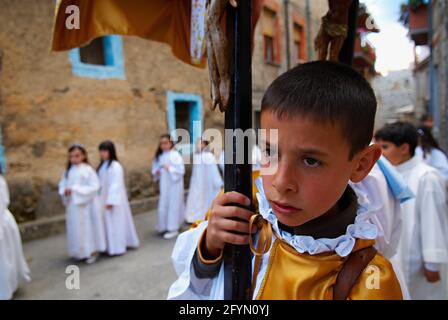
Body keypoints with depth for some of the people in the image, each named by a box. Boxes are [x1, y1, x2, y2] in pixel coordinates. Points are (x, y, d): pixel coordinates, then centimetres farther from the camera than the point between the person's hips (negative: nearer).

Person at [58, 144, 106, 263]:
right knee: (75, 229, 12)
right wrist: (64, 191, -13)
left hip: (87, 205, -5)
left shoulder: (88, 170, -11)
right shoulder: (68, 171, 6)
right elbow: (62, 184, 10)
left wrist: (76, 190, -20)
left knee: (88, 227, 3)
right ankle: (80, 252, 27)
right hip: (73, 206, 6)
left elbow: (94, 186, -16)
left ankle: (92, 250, 17)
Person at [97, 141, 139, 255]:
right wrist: (101, 199, 9)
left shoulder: (115, 166, -15)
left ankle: (117, 247, 8)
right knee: (108, 223, 14)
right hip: (104, 199, 8)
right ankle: (110, 246, 26)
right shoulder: (103, 165, 10)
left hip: (113, 199, -8)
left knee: (115, 223, 0)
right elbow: (100, 183, 11)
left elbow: (116, 185, -19)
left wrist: (111, 201, -21)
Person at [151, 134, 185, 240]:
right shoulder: (159, 156, 8)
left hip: (174, 184, -6)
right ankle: (164, 226, 26)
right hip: (164, 184, 6)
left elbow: (181, 170, -15)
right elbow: (155, 168, 18)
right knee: (163, 205, 10)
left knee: (173, 205, 1)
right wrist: (156, 173, -2)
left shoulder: (175, 155, -11)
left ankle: (173, 228, 12)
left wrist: (170, 169, -23)